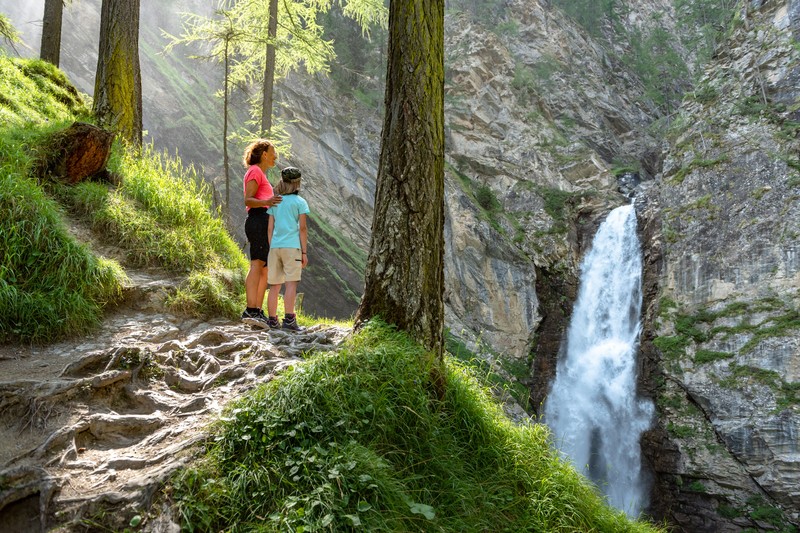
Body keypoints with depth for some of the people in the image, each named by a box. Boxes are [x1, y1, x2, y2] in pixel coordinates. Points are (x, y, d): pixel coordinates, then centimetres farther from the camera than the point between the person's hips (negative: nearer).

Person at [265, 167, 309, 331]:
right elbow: (302, 228, -4)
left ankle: (272, 320, 11)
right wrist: (304, 252, -2)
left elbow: (270, 228, 9)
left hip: (275, 246, 5)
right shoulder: (299, 202, 2)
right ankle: (289, 319, -17)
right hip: (292, 246, -4)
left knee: (274, 285, 9)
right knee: (291, 283, -8)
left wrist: (271, 249, 14)